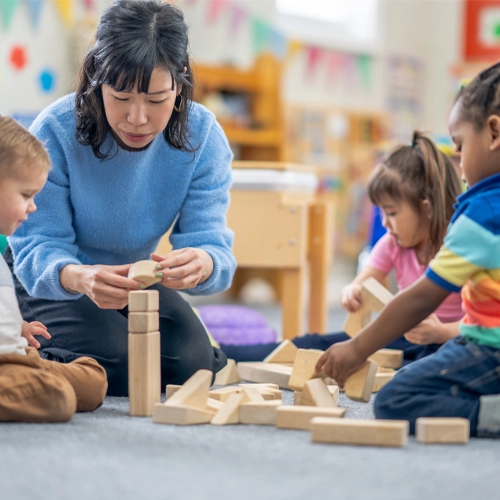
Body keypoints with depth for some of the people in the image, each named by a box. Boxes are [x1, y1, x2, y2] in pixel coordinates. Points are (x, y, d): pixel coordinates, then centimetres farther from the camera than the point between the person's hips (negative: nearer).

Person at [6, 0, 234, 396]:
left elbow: (212, 243, -23)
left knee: (191, 364, -17)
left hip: (135, 275, 3)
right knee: (118, 368, -24)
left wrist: (203, 264, -51)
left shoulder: (203, 137, -20)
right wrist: (79, 277, -54)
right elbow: (36, 248, -29)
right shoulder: (56, 132, -28)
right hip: (54, 283, -3)